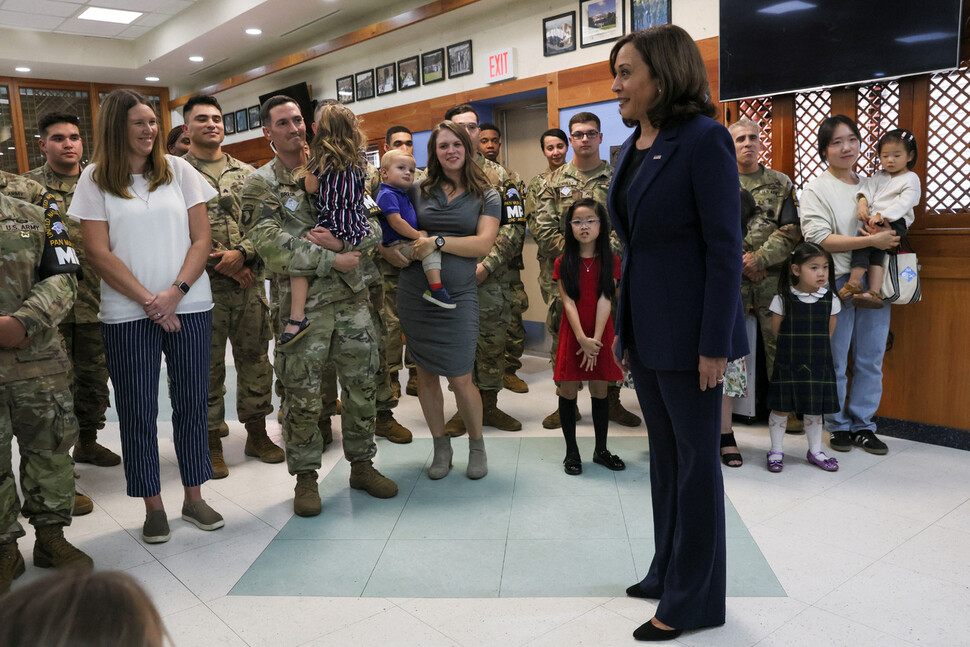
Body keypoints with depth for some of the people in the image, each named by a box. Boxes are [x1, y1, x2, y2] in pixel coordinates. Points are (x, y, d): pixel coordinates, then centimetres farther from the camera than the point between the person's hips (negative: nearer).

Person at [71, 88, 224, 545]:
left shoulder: (178, 170, 6)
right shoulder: (95, 179, 3)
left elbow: (202, 239, 2)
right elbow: (99, 253, -3)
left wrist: (175, 292, -10)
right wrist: (148, 300, -11)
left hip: (188, 306, 1)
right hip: (127, 314, -1)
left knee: (192, 403, 7)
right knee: (137, 411, 4)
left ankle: (194, 498, 21)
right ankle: (153, 506, 19)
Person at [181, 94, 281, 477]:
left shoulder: (246, 173, 12)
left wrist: (241, 254, -11)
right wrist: (217, 263, -11)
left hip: (250, 281, 3)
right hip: (203, 285, -3)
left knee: (254, 357, 9)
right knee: (207, 364, 5)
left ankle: (257, 434, 22)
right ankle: (211, 442, 17)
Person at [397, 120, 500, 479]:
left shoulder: (486, 197, 4)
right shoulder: (419, 192, 9)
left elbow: (483, 244, -9)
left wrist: (438, 241, -17)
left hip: (458, 296, -2)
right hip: (414, 293, 3)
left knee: (460, 379, -3)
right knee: (426, 374, 9)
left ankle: (477, 445, 21)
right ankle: (441, 447, 27)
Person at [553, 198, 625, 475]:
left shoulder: (610, 262, 1)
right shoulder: (564, 262, -1)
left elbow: (605, 300, -7)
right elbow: (568, 302, -8)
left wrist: (595, 339, -16)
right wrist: (583, 339, -17)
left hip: (601, 334, 1)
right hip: (572, 335, -1)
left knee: (600, 390, 8)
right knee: (568, 390, 2)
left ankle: (601, 450, 21)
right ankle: (571, 451, 14)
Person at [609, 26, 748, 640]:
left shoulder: (704, 139, -13)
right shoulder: (633, 148, 11)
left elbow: (725, 247, -16)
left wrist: (714, 344, -19)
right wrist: (623, 326, 15)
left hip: (687, 330, -8)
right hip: (646, 330, 8)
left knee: (696, 460, 4)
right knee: (665, 454, 18)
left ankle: (694, 600, 20)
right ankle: (669, 571, 35)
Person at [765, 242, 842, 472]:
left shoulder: (830, 299, -1)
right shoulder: (783, 299, -9)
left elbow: (829, 329, 11)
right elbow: (777, 328, 1)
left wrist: (817, 346, 11)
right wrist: (792, 346, 7)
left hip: (818, 362, 3)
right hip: (788, 364, -2)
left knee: (814, 408, 12)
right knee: (782, 407, 3)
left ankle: (815, 451, 27)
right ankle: (776, 451, 17)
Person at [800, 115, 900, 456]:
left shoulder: (871, 185, 16)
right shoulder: (816, 188, 0)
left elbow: (895, 228, 22)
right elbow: (818, 237, -12)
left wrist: (887, 232, -2)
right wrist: (871, 240, -16)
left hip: (873, 280, 5)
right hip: (836, 283, -4)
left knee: (871, 358, 7)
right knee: (835, 360, 1)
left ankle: (863, 424, 18)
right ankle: (838, 425, 14)